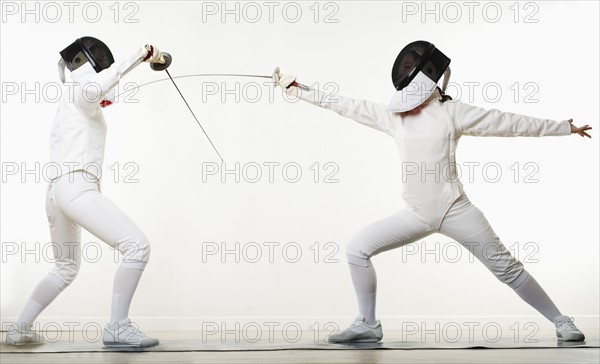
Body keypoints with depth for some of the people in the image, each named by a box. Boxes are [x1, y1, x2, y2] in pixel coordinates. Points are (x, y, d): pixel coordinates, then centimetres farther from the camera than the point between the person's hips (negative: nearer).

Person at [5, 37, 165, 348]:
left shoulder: (69, 106, 28)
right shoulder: (81, 94, 0)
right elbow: (94, 87, -25)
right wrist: (138, 56, -26)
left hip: (57, 192, 10)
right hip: (76, 189, -10)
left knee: (66, 269, 26)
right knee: (137, 247, -15)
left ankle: (20, 329, 25)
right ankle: (117, 327, -18)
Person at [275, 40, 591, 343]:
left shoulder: (451, 112, -10)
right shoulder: (394, 115, 3)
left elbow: (510, 123, -5)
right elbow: (346, 106, 4)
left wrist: (564, 127, -2)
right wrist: (297, 90, 2)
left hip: (455, 211, -4)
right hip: (418, 214, 5)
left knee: (506, 268, -1)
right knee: (357, 249, -5)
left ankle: (561, 322, 18)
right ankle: (367, 325, 8)